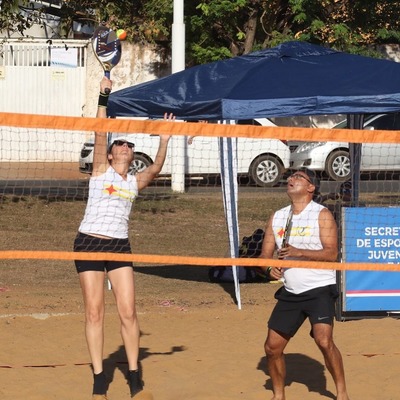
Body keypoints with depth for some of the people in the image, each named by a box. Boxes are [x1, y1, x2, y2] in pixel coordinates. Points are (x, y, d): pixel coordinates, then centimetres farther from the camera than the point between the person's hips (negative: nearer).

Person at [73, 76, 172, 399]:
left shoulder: (135, 182, 11)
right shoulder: (101, 171, 4)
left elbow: (155, 169, -8)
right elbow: (100, 133, -7)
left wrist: (164, 142, -19)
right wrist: (103, 97, -14)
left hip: (119, 246, 2)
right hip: (89, 242, -2)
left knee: (128, 311, -5)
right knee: (95, 313, -2)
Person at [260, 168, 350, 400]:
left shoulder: (322, 215, -4)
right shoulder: (277, 218, 12)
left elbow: (331, 253, -14)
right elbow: (265, 254, 12)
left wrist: (298, 252, -24)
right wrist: (269, 267, -11)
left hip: (319, 289, -6)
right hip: (290, 293, 6)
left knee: (324, 340, -22)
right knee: (272, 346, 2)